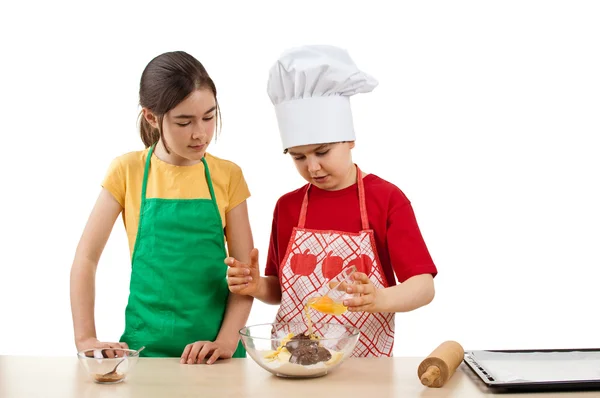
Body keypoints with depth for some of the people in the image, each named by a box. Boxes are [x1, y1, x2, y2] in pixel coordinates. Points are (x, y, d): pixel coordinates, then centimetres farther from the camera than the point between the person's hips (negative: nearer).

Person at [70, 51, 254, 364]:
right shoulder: (128, 171, 0)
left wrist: (227, 341, -11)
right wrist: (85, 339, -6)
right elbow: (86, 257, 2)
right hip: (146, 345, 0)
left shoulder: (228, 175, 1)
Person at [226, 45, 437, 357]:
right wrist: (257, 287, -5)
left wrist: (380, 299, -28)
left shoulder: (387, 199, -4)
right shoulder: (287, 206, 6)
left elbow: (424, 286, -9)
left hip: (364, 365, -2)